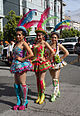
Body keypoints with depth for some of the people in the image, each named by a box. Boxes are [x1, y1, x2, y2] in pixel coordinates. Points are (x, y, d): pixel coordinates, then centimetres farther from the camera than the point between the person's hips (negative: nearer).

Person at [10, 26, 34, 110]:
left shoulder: (24, 43, -11)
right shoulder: (17, 43, 13)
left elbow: (31, 54, -23)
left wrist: (22, 59, -16)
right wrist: (14, 58, 14)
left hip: (22, 65, -9)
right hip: (16, 65, 9)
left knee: (22, 83, -3)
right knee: (16, 83, 9)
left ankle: (24, 101, 8)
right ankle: (18, 101, 18)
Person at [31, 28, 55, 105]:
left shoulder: (44, 43, -6)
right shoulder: (35, 43, 10)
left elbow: (52, 52, -11)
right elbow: (33, 52, 24)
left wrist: (46, 60, -9)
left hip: (42, 63, -5)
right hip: (36, 63, 5)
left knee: (41, 80, -5)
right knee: (38, 80, 9)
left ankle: (42, 96, 11)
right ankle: (39, 96, 19)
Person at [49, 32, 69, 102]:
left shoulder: (59, 45, -4)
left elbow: (67, 53, -5)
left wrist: (61, 59, -7)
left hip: (57, 64, -4)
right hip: (50, 64, 5)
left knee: (56, 79, -8)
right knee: (53, 78, 13)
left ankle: (54, 94, -3)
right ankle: (58, 92, 30)